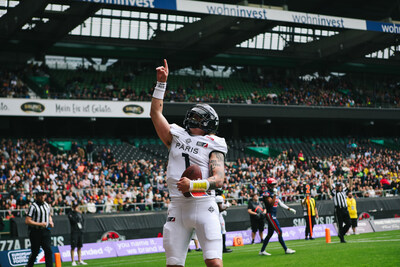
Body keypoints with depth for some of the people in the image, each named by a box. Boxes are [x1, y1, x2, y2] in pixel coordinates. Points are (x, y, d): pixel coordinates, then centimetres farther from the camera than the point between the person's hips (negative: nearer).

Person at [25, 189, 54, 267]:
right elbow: (27, 221, -16)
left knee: (48, 250, -7)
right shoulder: (33, 206, -10)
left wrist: (51, 222, 6)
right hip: (36, 232, -5)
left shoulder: (46, 205, 12)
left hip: (46, 231, 5)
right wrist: (40, 224, -19)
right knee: (35, 252, 4)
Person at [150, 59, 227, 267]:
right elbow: (155, 113, 20)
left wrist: (193, 185, -22)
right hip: (177, 207, 4)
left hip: (203, 205, -4)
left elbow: (219, 179, -7)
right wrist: (161, 83, 18)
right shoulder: (176, 136, 18)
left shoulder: (213, 145, 5)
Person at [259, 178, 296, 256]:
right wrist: (275, 195, -26)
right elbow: (271, 203, -22)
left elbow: (280, 203, 21)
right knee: (279, 232, -10)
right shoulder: (266, 193, -12)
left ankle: (262, 251, 16)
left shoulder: (273, 193, 17)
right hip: (270, 215, -10)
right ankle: (286, 249, -6)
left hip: (273, 216, 10)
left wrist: (289, 209, 20)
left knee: (270, 234, 11)